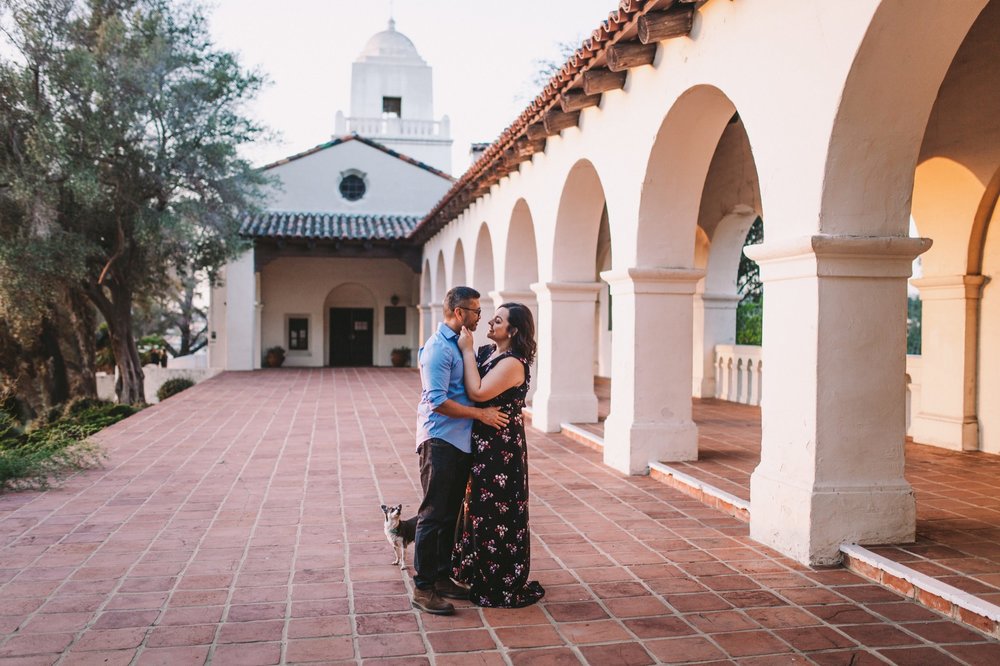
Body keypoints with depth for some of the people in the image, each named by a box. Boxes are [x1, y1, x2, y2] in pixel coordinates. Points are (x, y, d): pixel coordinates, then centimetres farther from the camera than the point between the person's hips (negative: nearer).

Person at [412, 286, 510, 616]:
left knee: (450, 514, 15)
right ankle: (423, 587, 4)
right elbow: (438, 401, -21)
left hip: (460, 442, 9)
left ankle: (442, 577, 25)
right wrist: (481, 413, -17)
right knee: (433, 515, -3)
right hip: (439, 441, -9)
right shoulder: (438, 348, -15)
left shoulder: (459, 344, 14)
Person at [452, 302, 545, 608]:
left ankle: (503, 586, 14)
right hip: (481, 445, 9)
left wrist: (467, 350, -22)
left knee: (498, 512, 1)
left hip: (501, 448, -9)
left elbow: (478, 392, -28)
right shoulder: (486, 352, 9)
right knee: (480, 507, 18)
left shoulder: (512, 364, -18)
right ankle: (480, 574, 33)